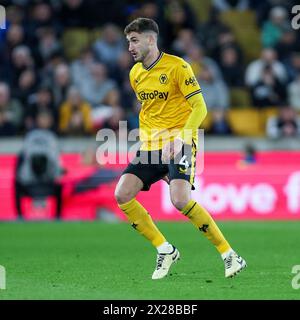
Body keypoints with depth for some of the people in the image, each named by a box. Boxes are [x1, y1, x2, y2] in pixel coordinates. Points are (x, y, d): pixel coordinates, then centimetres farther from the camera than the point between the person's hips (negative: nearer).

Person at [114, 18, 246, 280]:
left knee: (180, 199, -26)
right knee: (122, 195, -10)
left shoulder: (177, 67, -9)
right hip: (150, 145, 7)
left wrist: (181, 137, -26)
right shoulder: (135, 73, 13)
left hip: (179, 143, -7)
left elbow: (200, 108, -13)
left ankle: (230, 255, -14)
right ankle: (165, 250, 4)